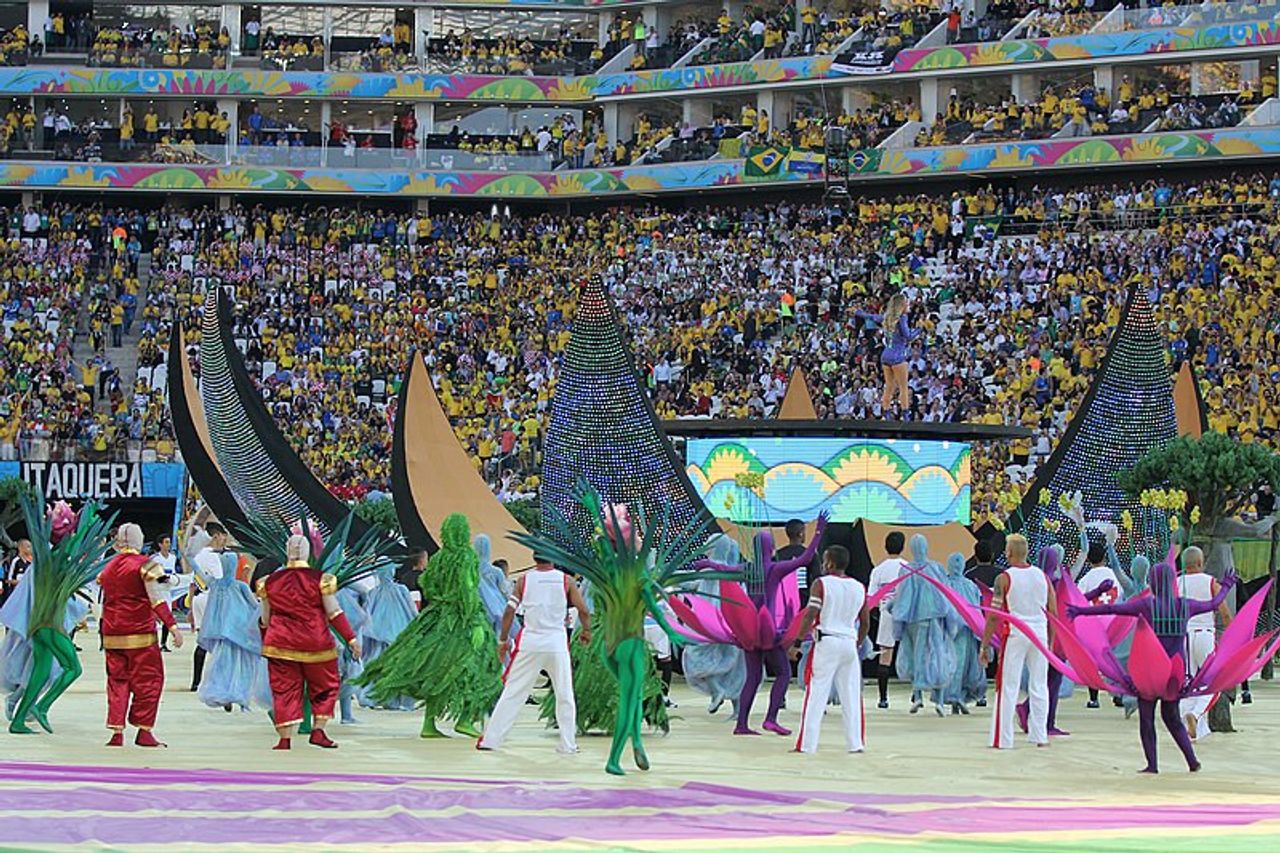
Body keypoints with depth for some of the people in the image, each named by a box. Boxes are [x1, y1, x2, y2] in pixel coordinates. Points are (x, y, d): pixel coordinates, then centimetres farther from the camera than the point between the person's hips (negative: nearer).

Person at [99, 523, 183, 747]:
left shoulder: (109, 567, 12)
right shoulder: (144, 564, -7)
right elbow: (157, 599, -14)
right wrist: (172, 625, -15)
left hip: (112, 634, 6)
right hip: (140, 632, -6)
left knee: (117, 680, 10)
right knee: (148, 680, 2)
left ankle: (116, 732, 3)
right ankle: (144, 731, -1)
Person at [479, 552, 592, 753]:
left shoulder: (524, 580, 1)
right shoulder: (565, 580, 1)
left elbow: (509, 611, -2)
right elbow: (583, 610, 1)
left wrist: (503, 640, 7)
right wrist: (586, 631, 19)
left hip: (530, 642, 0)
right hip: (557, 642, 0)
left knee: (512, 692, 5)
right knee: (564, 695, 11)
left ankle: (490, 739, 4)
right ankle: (568, 743, 10)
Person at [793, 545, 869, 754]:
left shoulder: (821, 584, -4)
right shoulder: (859, 588, 10)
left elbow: (810, 616, -11)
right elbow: (864, 623, 14)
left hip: (827, 641, -4)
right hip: (850, 643, 4)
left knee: (816, 695, -2)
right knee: (851, 696, 9)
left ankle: (807, 744, -3)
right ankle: (855, 743, 8)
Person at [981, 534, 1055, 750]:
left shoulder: (1004, 579, -6)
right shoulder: (1042, 576, 7)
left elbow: (993, 616, -8)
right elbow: (1053, 613, 10)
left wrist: (985, 645, -3)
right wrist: (1050, 642, 19)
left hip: (1015, 635, -4)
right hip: (1040, 634, 4)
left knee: (1007, 687, 1)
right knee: (1039, 686, 11)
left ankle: (1003, 739, 1)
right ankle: (1040, 736, 13)